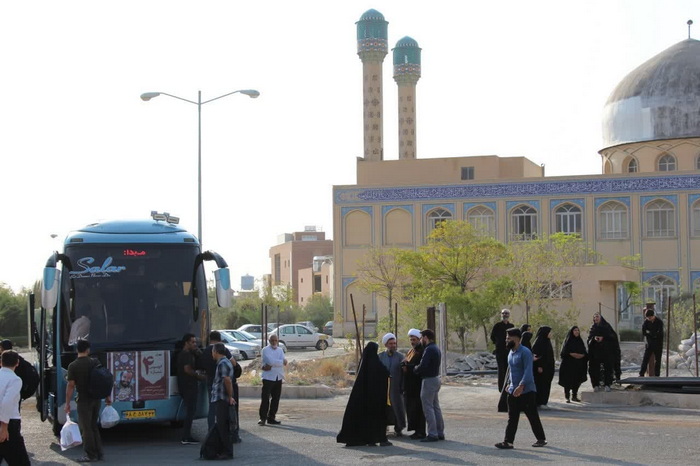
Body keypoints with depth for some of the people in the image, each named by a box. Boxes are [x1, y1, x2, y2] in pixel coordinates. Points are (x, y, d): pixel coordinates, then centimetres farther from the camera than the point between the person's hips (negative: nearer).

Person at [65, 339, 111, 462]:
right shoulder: (95, 362, 3)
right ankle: (99, 453, 18)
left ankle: (91, 455, 7)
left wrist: (67, 403, -7)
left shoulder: (73, 366, -11)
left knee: (85, 428, 4)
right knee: (94, 426, 17)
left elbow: (71, 385, -12)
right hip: (96, 399, 5)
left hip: (84, 400, -5)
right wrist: (107, 396, 16)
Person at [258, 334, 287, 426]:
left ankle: (271, 418, 15)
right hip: (268, 377, -6)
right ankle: (262, 418, -4)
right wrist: (282, 362, -6)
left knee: (276, 398, 7)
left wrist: (271, 366, -15)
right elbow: (270, 361, -19)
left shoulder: (280, 350, 13)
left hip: (278, 378, 6)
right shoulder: (265, 350, -3)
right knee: (265, 398, -8)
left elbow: (284, 363, -3)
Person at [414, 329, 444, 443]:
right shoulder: (436, 348, 13)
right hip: (436, 378, 10)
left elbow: (422, 366, -26)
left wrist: (415, 369, -6)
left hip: (429, 380, -10)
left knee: (428, 408, -5)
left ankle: (432, 434, -5)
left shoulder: (429, 350, -19)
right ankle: (440, 432, 20)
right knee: (436, 406, 15)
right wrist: (418, 368, 9)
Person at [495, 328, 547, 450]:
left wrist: (521, 386, -29)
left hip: (526, 391, -8)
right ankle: (508, 441, 5)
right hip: (513, 391, 8)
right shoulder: (511, 353, 11)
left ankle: (541, 439, 16)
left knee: (533, 416, 3)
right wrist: (509, 383, 19)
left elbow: (528, 371, -23)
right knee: (512, 418, 5)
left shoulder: (525, 352, -16)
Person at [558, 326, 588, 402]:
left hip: (578, 365, 5)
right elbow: (565, 352, -8)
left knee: (577, 381, 5)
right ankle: (567, 397, -4)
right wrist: (572, 354, -20)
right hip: (568, 364, -5)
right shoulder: (568, 341, 1)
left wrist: (581, 355, -11)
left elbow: (584, 353, 8)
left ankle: (574, 396, 16)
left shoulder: (580, 341, 14)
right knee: (568, 381, -7)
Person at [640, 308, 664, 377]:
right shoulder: (646, 321, 0)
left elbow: (659, 333, -18)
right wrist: (654, 334, -16)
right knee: (645, 359, -1)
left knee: (657, 360, 2)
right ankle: (641, 374, 2)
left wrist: (649, 333, -11)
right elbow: (643, 332, -6)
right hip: (649, 344, 3)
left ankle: (657, 375, 9)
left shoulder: (659, 322, -10)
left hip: (658, 344, -3)